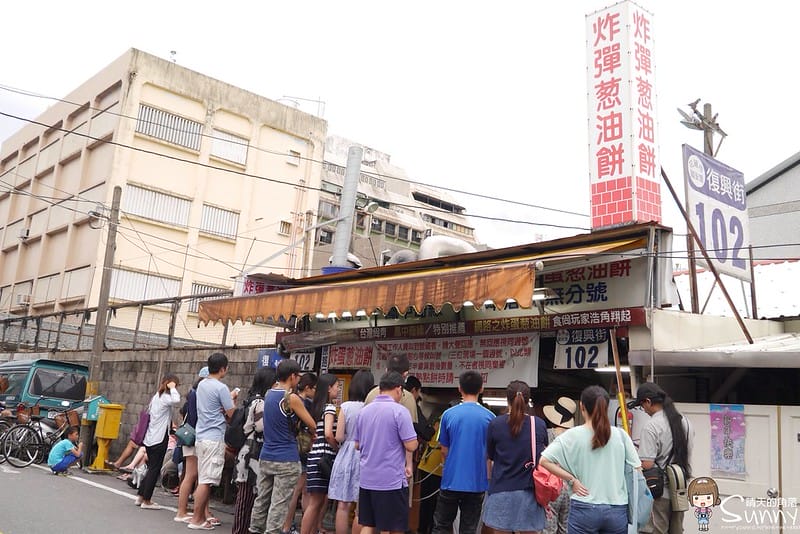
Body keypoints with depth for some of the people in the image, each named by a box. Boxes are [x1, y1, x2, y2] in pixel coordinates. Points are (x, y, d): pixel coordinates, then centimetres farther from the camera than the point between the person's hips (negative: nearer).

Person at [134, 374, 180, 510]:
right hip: (159, 439, -9)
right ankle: (146, 501, 5)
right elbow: (176, 399, -36)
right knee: (155, 470, -1)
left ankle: (141, 496, 21)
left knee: (152, 469, 17)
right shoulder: (165, 397, -15)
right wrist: (172, 388, -18)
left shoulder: (156, 396, 14)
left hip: (150, 438, 9)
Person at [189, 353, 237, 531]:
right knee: (206, 481, -5)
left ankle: (202, 516, 20)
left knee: (204, 480, 15)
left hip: (201, 436, 9)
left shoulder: (202, 384, 11)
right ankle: (196, 520, -2)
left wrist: (229, 398, 21)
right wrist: (233, 400, 6)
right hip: (214, 438, -9)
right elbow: (231, 414, -11)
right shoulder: (221, 388, -14)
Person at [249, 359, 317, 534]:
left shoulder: (269, 394, 7)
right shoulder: (292, 398, -13)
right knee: (279, 504, -3)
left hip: (265, 458, 7)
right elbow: (312, 425, -6)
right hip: (286, 461, -7)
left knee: (261, 499, 14)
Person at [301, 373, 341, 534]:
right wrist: (339, 449, -7)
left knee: (321, 501, 11)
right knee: (316, 502, -5)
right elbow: (328, 434, -21)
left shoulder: (317, 407, 16)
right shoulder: (330, 407, -10)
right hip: (324, 456, -8)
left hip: (316, 454, 8)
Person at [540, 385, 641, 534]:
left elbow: (544, 461, -13)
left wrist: (572, 480, -6)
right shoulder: (620, 435, -2)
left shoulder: (572, 435, -7)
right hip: (617, 511, 2)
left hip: (584, 510, -2)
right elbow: (637, 469, 2)